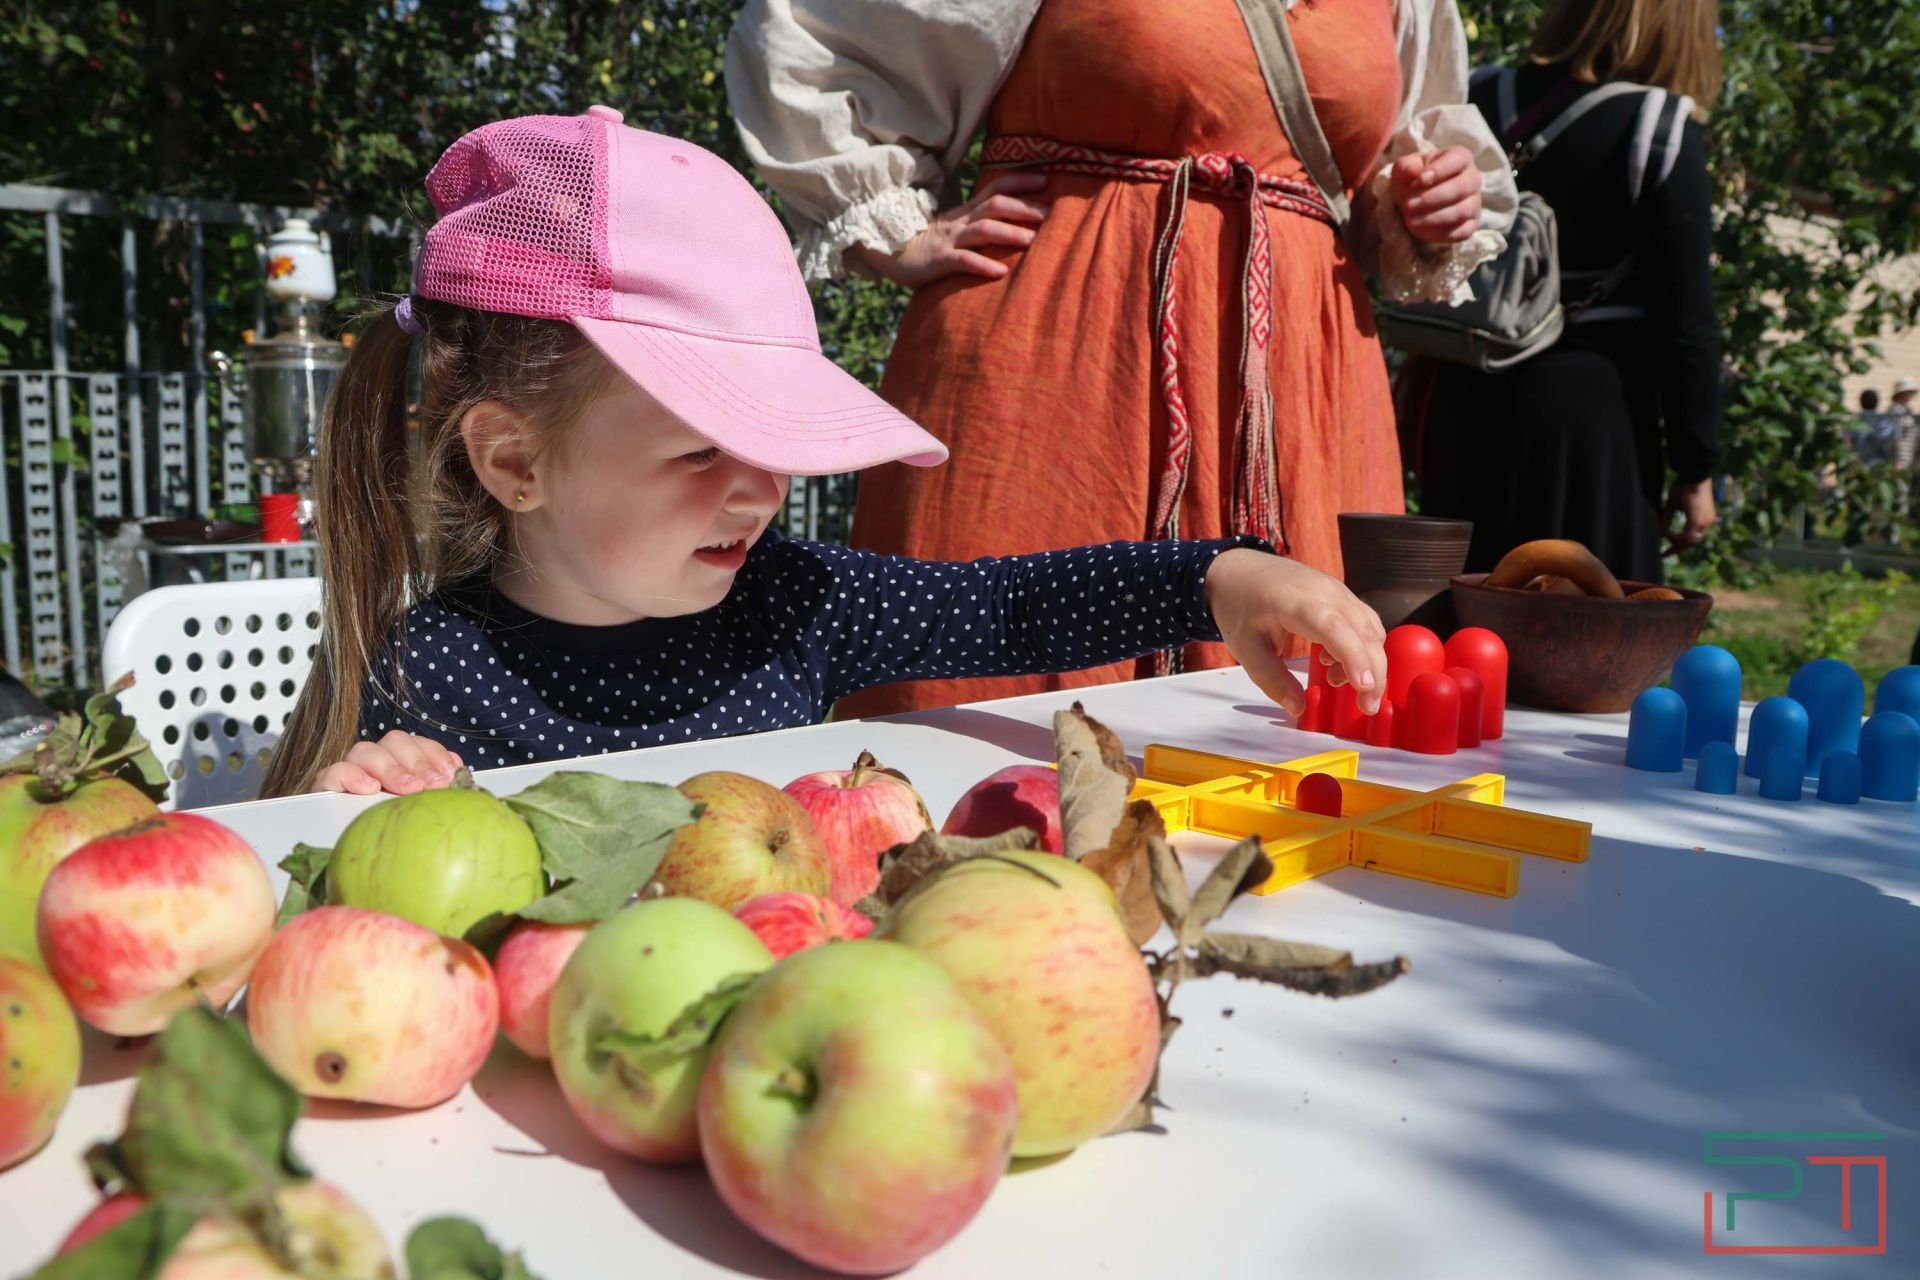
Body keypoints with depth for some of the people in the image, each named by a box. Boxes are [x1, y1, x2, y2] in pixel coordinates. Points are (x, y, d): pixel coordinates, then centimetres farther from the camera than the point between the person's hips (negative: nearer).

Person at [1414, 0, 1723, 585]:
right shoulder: (1660, 131, -7)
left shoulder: (1480, 102, 6)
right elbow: (1686, 321, -7)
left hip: (1466, 405, 5)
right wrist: (1694, 467, 0)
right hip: (1587, 410, -4)